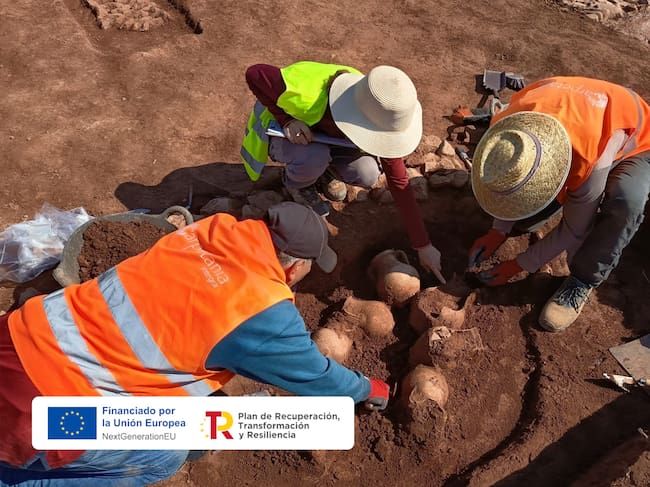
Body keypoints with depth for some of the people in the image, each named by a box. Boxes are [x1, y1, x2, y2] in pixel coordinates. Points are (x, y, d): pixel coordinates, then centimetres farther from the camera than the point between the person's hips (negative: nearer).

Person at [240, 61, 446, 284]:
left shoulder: (380, 119, -27)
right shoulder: (306, 96, -43)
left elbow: (399, 183, -20)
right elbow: (254, 73, -26)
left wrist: (424, 246, -18)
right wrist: (286, 119, -36)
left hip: (329, 135, 3)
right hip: (278, 129, -3)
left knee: (367, 175, -24)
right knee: (313, 156, -38)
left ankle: (324, 172, 9)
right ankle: (296, 182, -2)